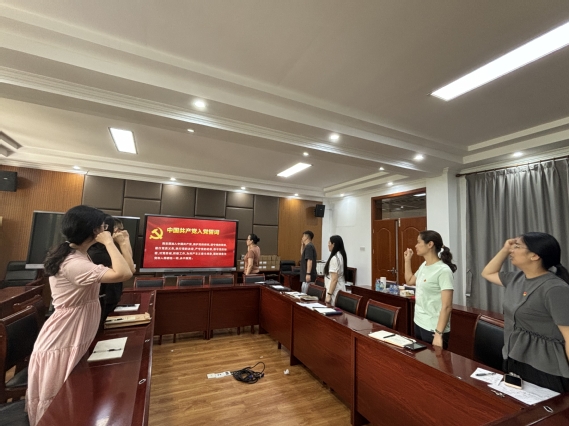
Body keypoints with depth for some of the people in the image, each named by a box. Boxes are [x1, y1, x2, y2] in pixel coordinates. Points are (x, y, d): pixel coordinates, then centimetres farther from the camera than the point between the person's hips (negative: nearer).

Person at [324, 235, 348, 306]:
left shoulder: (335, 258, -19)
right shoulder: (341, 256, 9)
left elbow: (334, 279, -22)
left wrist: (329, 294, -19)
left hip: (335, 291, -9)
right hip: (340, 290, 9)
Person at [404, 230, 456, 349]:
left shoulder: (443, 270, -18)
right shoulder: (423, 266, 5)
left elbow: (447, 306, -21)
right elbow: (410, 281, 22)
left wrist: (439, 334, -23)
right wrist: (407, 260, 16)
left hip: (433, 329, -8)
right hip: (419, 323, 8)